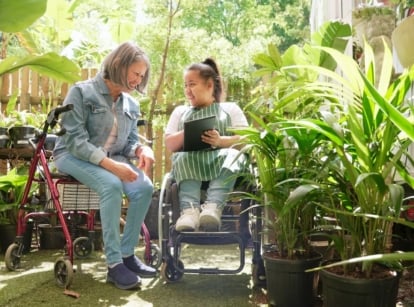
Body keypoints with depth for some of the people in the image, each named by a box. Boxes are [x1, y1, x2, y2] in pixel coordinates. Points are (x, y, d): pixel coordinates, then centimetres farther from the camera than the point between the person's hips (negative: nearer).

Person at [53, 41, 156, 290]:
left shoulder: (131, 104, 8)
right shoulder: (81, 92, -10)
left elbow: (130, 141, 12)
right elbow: (75, 139, -19)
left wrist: (142, 150, -14)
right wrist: (109, 164, -30)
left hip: (113, 158, 6)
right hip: (74, 156, -5)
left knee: (145, 187, -23)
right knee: (112, 185, -35)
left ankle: (127, 254, -11)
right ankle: (114, 263, -27)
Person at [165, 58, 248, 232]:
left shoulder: (230, 108, 20)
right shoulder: (180, 111, 27)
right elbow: (169, 144, 14)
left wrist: (221, 141, -17)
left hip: (220, 159, -1)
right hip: (190, 159, 1)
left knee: (232, 155, -35)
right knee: (183, 158, -34)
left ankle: (213, 207, -56)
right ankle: (190, 210, -55)